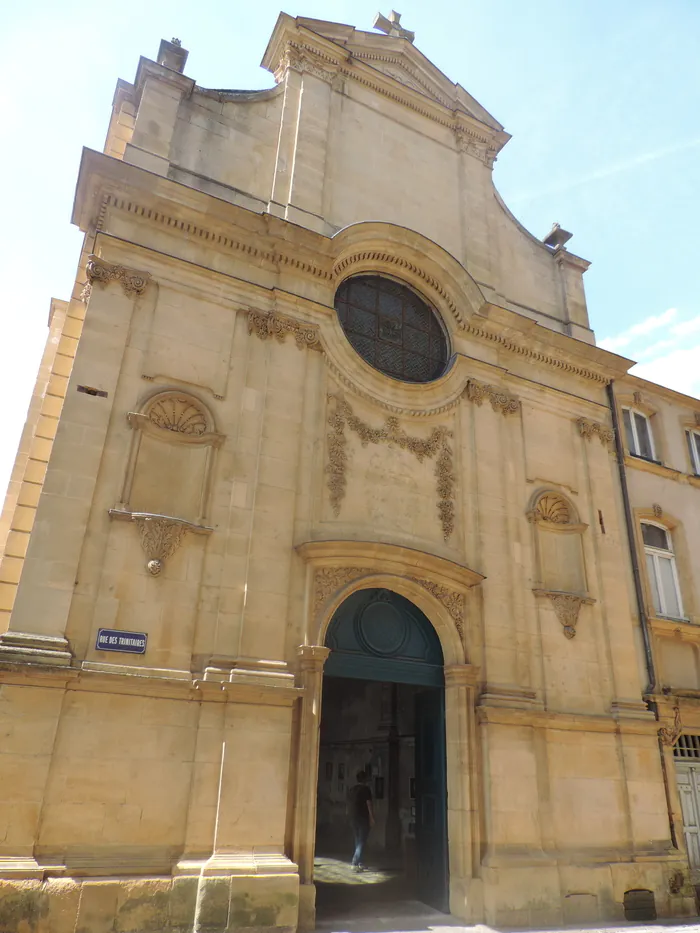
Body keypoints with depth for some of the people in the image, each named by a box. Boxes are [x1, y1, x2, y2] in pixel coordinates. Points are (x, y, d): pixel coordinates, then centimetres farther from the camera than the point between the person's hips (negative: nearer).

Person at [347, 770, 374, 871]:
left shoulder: (351, 790, 11)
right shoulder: (365, 789, -8)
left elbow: (348, 805, 14)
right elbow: (369, 804, -11)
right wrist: (372, 818, -8)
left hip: (353, 818, 6)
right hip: (363, 818, -6)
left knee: (358, 840, 15)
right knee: (362, 841, -5)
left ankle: (360, 863, 19)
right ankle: (355, 862, -15)